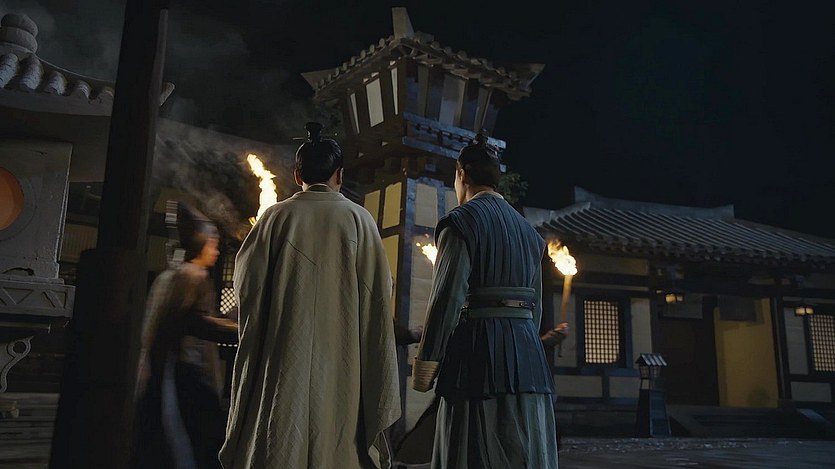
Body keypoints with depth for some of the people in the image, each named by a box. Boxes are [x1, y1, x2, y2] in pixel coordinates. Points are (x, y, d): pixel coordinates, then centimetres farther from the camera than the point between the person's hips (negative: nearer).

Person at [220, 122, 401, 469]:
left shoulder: (276, 215, 0)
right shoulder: (358, 219, -1)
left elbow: (246, 281, 6)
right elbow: (378, 294, -2)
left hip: (283, 356, 1)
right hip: (340, 362, 0)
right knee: (335, 438, 7)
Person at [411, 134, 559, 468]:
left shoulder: (461, 221, -6)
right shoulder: (528, 231, 16)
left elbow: (447, 299, -13)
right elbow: (535, 305, 17)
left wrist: (424, 367, -9)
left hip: (478, 354, -7)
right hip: (528, 355, 7)